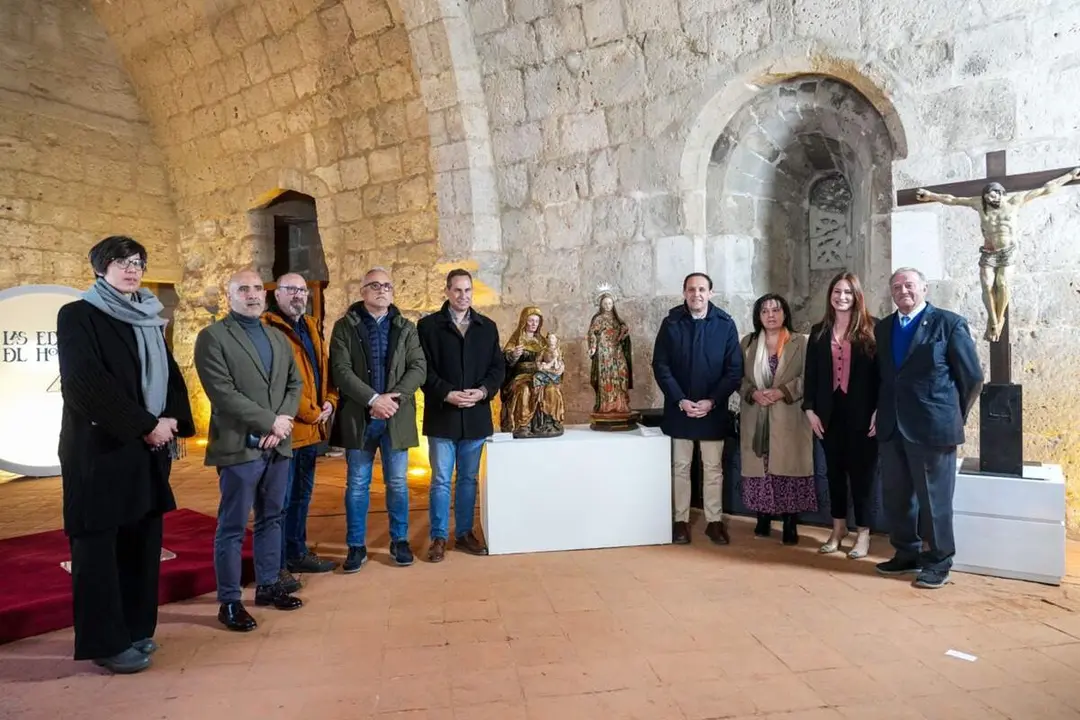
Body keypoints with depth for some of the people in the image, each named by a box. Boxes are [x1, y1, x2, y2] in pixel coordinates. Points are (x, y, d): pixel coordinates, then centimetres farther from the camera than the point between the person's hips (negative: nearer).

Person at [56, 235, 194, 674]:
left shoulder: (150, 320, 14)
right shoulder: (77, 316, -5)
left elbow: (170, 375, 12)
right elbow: (86, 383, -16)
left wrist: (172, 421, -6)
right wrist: (147, 425, -17)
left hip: (148, 450, 6)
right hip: (99, 448, -6)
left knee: (142, 541, 10)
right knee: (99, 544, 2)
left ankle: (135, 628, 22)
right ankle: (106, 641, 12)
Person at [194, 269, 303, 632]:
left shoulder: (279, 338, 15)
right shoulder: (212, 337, -5)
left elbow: (295, 384, 11)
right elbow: (223, 394, -15)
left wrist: (282, 423, -7)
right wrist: (271, 421, -15)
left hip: (278, 445, 6)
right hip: (238, 446, -6)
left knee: (271, 519, 15)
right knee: (232, 527, 1)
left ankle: (269, 585, 28)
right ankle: (229, 602, 11)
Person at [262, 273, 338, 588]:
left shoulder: (311, 327, 16)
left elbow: (324, 370, 18)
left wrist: (329, 402, 0)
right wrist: (311, 413, -14)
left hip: (311, 428, 9)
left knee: (302, 495, 18)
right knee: (281, 500, 0)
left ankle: (298, 553, 30)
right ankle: (277, 565, 11)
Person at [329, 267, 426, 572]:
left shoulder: (406, 328, 8)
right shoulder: (344, 327, 1)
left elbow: (419, 368, -1)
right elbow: (341, 371, -9)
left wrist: (393, 399, -15)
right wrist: (373, 399, -18)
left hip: (396, 417, 2)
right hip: (358, 417, -1)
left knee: (397, 483, 8)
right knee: (357, 484, 7)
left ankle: (399, 541, 22)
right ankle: (356, 546, 17)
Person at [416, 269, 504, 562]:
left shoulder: (487, 326, 9)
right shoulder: (428, 325, 0)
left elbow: (498, 366, 7)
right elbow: (423, 369, -5)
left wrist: (484, 391, -11)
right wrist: (447, 394, -17)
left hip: (476, 415, 3)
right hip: (442, 415, -3)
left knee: (469, 479, 12)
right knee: (441, 480, 3)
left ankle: (464, 532, 23)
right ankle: (439, 537, 13)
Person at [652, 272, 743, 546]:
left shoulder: (725, 324, -3)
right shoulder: (671, 323, -2)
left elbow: (735, 369, -3)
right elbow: (660, 366, -4)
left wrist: (712, 401, -13)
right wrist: (680, 400, -13)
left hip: (714, 410, 0)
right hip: (679, 408, 0)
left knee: (713, 469, 9)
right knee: (680, 467, 9)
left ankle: (714, 521, 21)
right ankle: (681, 520, 19)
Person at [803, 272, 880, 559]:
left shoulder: (870, 329, -3)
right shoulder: (819, 331, 8)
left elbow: (881, 371, -6)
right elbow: (810, 373, 8)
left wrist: (878, 411, -11)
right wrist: (810, 409, 0)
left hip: (861, 412, -4)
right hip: (829, 411, 4)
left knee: (861, 472, 4)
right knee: (834, 471, 12)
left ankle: (863, 533, 15)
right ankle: (838, 528, 25)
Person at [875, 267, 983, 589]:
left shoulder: (949, 323, -5)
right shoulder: (882, 327, 11)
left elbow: (972, 377, -2)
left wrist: (953, 417, 2)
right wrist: (883, 413, 10)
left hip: (933, 426, -5)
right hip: (891, 427, 5)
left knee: (934, 498, 3)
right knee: (896, 496, 12)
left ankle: (939, 561, 18)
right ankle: (907, 553, 27)